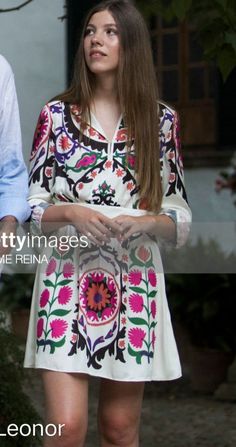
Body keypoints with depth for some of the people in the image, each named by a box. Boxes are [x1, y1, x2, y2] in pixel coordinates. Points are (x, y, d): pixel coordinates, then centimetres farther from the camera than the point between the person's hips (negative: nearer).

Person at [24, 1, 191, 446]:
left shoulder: (161, 120, 4)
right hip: (68, 281, -1)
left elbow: (179, 217, 5)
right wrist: (70, 212, -16)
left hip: (134, 286, 1)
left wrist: (145, 222, -14)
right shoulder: (56, 114, 2)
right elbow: (33, 207, 2)